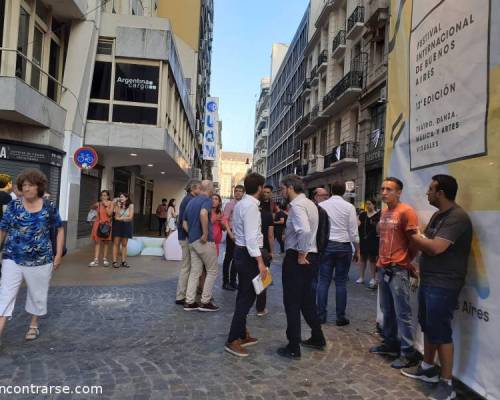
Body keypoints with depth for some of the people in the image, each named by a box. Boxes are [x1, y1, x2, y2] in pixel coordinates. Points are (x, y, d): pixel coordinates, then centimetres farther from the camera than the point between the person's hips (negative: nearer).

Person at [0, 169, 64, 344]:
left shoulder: (49, 207, -4)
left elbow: (60, 230, 4)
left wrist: (58, 254, -1)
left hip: (40, 261, 0)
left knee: (38, 294, 13)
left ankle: (34, 325, 34)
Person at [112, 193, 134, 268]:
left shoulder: (130, 206, -1)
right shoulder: (117, 205, 2)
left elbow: (130, 217, -7)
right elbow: (116, 217, -9)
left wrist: (120, 218, -8)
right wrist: (118, 207, -14)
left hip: (126, 226, 0)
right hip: (117, 225, 0)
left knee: (124, 244, 4)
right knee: (116, 243, -2)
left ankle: (123, 261, 9)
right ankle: (115, 261, 0)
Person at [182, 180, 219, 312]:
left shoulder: (191, 202, 15)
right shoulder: (207, 200, -10)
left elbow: (184, 223, 18)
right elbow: (203, 214, -32)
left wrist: (192, 234, 15)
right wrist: (205, 233, -26)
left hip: (192, 241, 8)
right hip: (205, 241, -8)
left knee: (195, 271, 12)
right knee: (212, 270, 4)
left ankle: (189, 302, 12)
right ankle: (205, 302, 6)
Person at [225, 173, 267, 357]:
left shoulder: (240, 204, 12)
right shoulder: (251, 206, -18)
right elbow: (251, 238, -24)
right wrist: (260, 261, -24)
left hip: (240, 251, 10)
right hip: (248, 254, -10)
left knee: (243, 295, 18)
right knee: (247, 297, -2)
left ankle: (242, 335, 31)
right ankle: (232, 341, 5)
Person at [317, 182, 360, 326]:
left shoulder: (321, 205, 0)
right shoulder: (349, 207, -4)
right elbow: (353, 232, -3)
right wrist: (357, 251, 6)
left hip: (325, 245, 1)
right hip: (343, 246, -1)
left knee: (324, 281, 6)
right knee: (341, 283, 6)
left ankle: (321, 315, 11)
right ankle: (340, 317, 12)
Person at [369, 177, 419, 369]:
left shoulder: (406, 212, -12)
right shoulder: (384, 212, 13)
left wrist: (405, 260, -1)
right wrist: (381, 260, 14)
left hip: (398, 269, -8)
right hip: (383, 268, 8)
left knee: (402, 313, -1)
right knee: (387, 310, 17)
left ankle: (408, 353, 9)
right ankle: (390, 343, 30)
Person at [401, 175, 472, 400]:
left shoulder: (457, 217, -19)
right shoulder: (438, 215, 12)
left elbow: (435, 247, -26)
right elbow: (424, 243, 14)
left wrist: (413, 235, -12)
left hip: (443, 285, -9)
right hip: (428, 281, 9)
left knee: (441, 332, -1)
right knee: (428, 327, 18)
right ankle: (428, 368, 33)